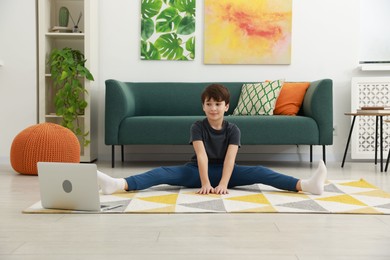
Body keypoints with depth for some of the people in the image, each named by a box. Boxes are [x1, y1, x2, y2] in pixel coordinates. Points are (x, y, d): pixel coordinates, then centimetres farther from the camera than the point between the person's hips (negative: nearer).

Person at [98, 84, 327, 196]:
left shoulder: (233, 130, -7)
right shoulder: (198, 127, -8)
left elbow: (229, 158, -22)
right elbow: (202, 155, -22)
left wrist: (223, 184, -38)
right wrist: (205, 183, -37)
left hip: (225, 172, 1)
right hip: (198, 171, 0)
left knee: (258, 172, -24)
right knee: (164, 173, -27)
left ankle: (305, 185, -40)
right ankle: (118, 184, -49)